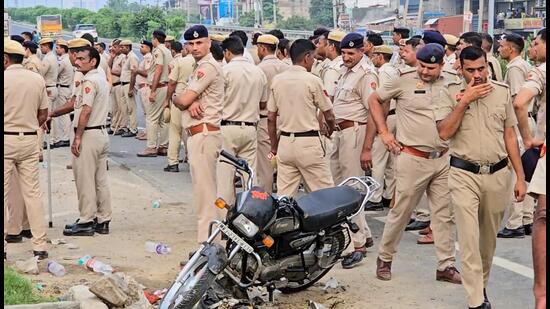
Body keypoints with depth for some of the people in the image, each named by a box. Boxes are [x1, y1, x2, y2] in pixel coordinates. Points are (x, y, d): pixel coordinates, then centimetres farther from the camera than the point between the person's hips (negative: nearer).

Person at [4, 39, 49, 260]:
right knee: (32, 192, 8)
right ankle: (40, 246, 8)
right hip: (29, 140, 4)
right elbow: (43, 114, 8)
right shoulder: (37, 79, 5)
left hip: (6, 140, -4)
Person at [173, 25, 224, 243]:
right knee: (202, 190, 15)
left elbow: (182, 100, -18)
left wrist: (177, 99, 5)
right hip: (196, 134, 11)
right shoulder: (199, 67, 21)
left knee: (205, 192, -10)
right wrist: (190, 102, -11)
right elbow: (185, 100, 12)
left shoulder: (209, 66, -13)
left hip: (204, 133, -11)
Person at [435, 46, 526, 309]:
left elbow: (510, 136, 8)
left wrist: (520, 177, 6)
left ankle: (481, 284, 33)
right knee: (469, 238, -9)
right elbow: (444, 132, -11)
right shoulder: (451, 93, -2)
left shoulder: (502, 92, 5)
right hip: (464, 175, -3)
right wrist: (464, 101, -16)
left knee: (489, 238, 14)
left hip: (498, 174, 3)